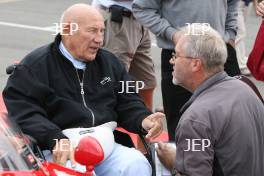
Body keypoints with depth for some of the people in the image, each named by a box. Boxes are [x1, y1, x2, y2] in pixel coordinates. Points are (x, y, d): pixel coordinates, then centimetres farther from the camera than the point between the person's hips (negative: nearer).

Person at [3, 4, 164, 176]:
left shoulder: (109, 62, 18)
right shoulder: (34, 66, 0)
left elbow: (128, 102, 22)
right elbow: (23, 112, -11)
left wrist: (143, 120, -2)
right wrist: (56, 139, -26)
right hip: (61, 151, -5)